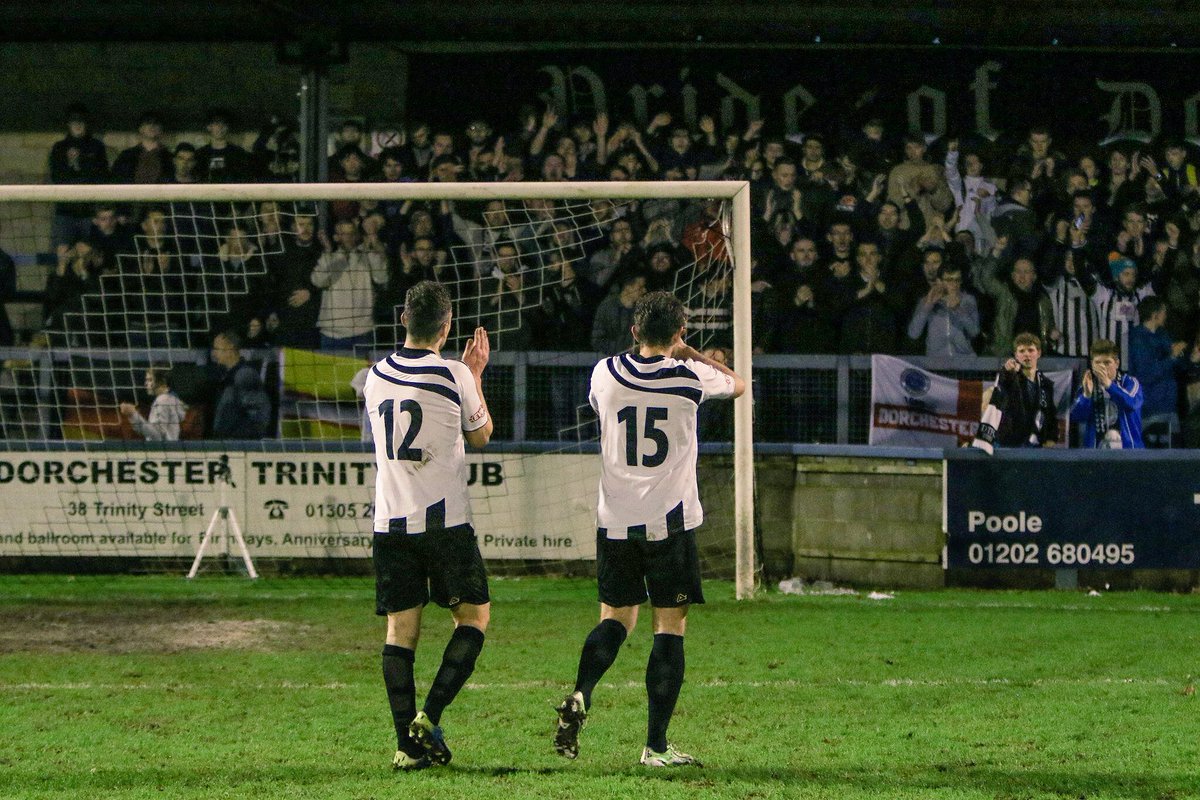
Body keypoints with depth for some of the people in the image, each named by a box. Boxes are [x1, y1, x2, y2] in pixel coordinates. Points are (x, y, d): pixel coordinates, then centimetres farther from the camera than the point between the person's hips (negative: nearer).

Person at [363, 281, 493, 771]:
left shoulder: (376, 376, 6)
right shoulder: (454, 376, -8)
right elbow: (480, 435, 8)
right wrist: (475, 374, 19)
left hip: (390, 522, 4)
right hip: (445, 519, -4)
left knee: (401, 628, 5)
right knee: (474, 616, 9)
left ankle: (407, 744, -1)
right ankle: (429, 718, -5)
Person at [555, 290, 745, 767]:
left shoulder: (606, 373, 0)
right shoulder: (690, 376, -6)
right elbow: (737, 384, 16)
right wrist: (688, 353, 27)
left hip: (615, 520, 3)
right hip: (670, 521, -3)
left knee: (616, 618, 15)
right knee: (670, 625, 2)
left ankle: (580, 695, -12)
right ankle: (656, 744, -2)